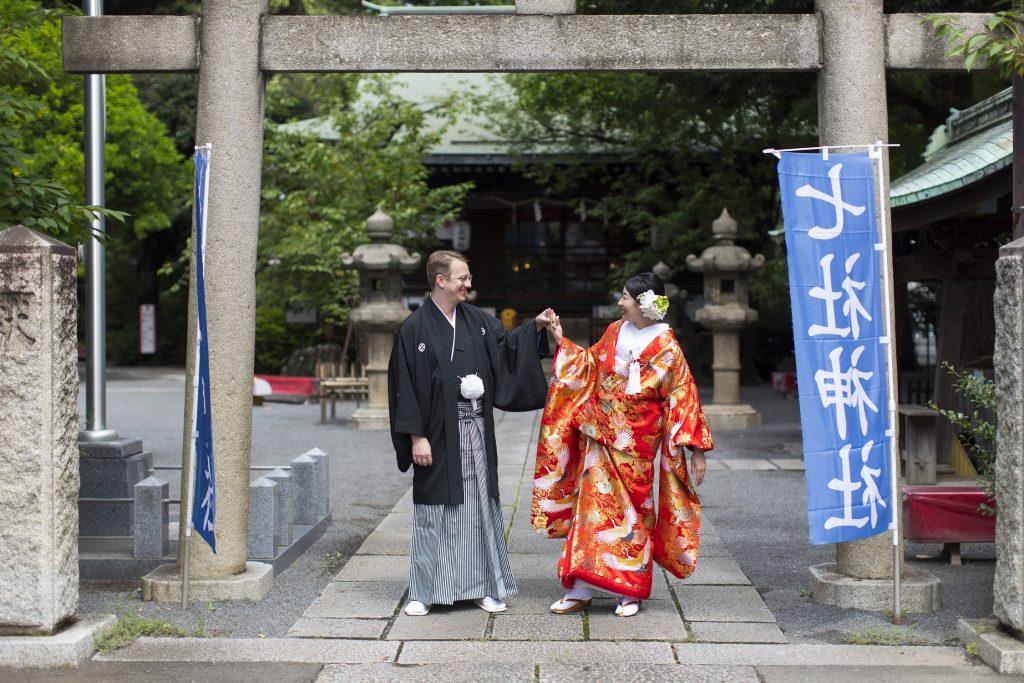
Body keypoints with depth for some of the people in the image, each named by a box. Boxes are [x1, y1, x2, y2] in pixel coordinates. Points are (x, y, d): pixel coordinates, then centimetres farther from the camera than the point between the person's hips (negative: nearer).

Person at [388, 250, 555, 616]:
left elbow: (506, 345, 18)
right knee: (435, 510, 2)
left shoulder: (476, 320, 8)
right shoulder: (414, 329, -8)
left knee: (479, 506, 8)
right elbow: (405, 386, -9)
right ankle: (425, 592, 12)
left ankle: (481, 586, 17)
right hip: (438, 434, -5)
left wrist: (536, 325, 1)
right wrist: (416, 436, -13)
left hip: (476, 431, 5)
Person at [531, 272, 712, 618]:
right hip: (600, 434, 5)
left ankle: (631, 592, 15)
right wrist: (562, 343, 14)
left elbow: (682, 396, -9)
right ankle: (580, 590, 8)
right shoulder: (615, 332, 7)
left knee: (631, 509, 3)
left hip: (635, 440, -5)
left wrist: (694, 449, -11)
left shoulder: (665, 346, -9)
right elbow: (590, 365, 22)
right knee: (591, 505, 4)